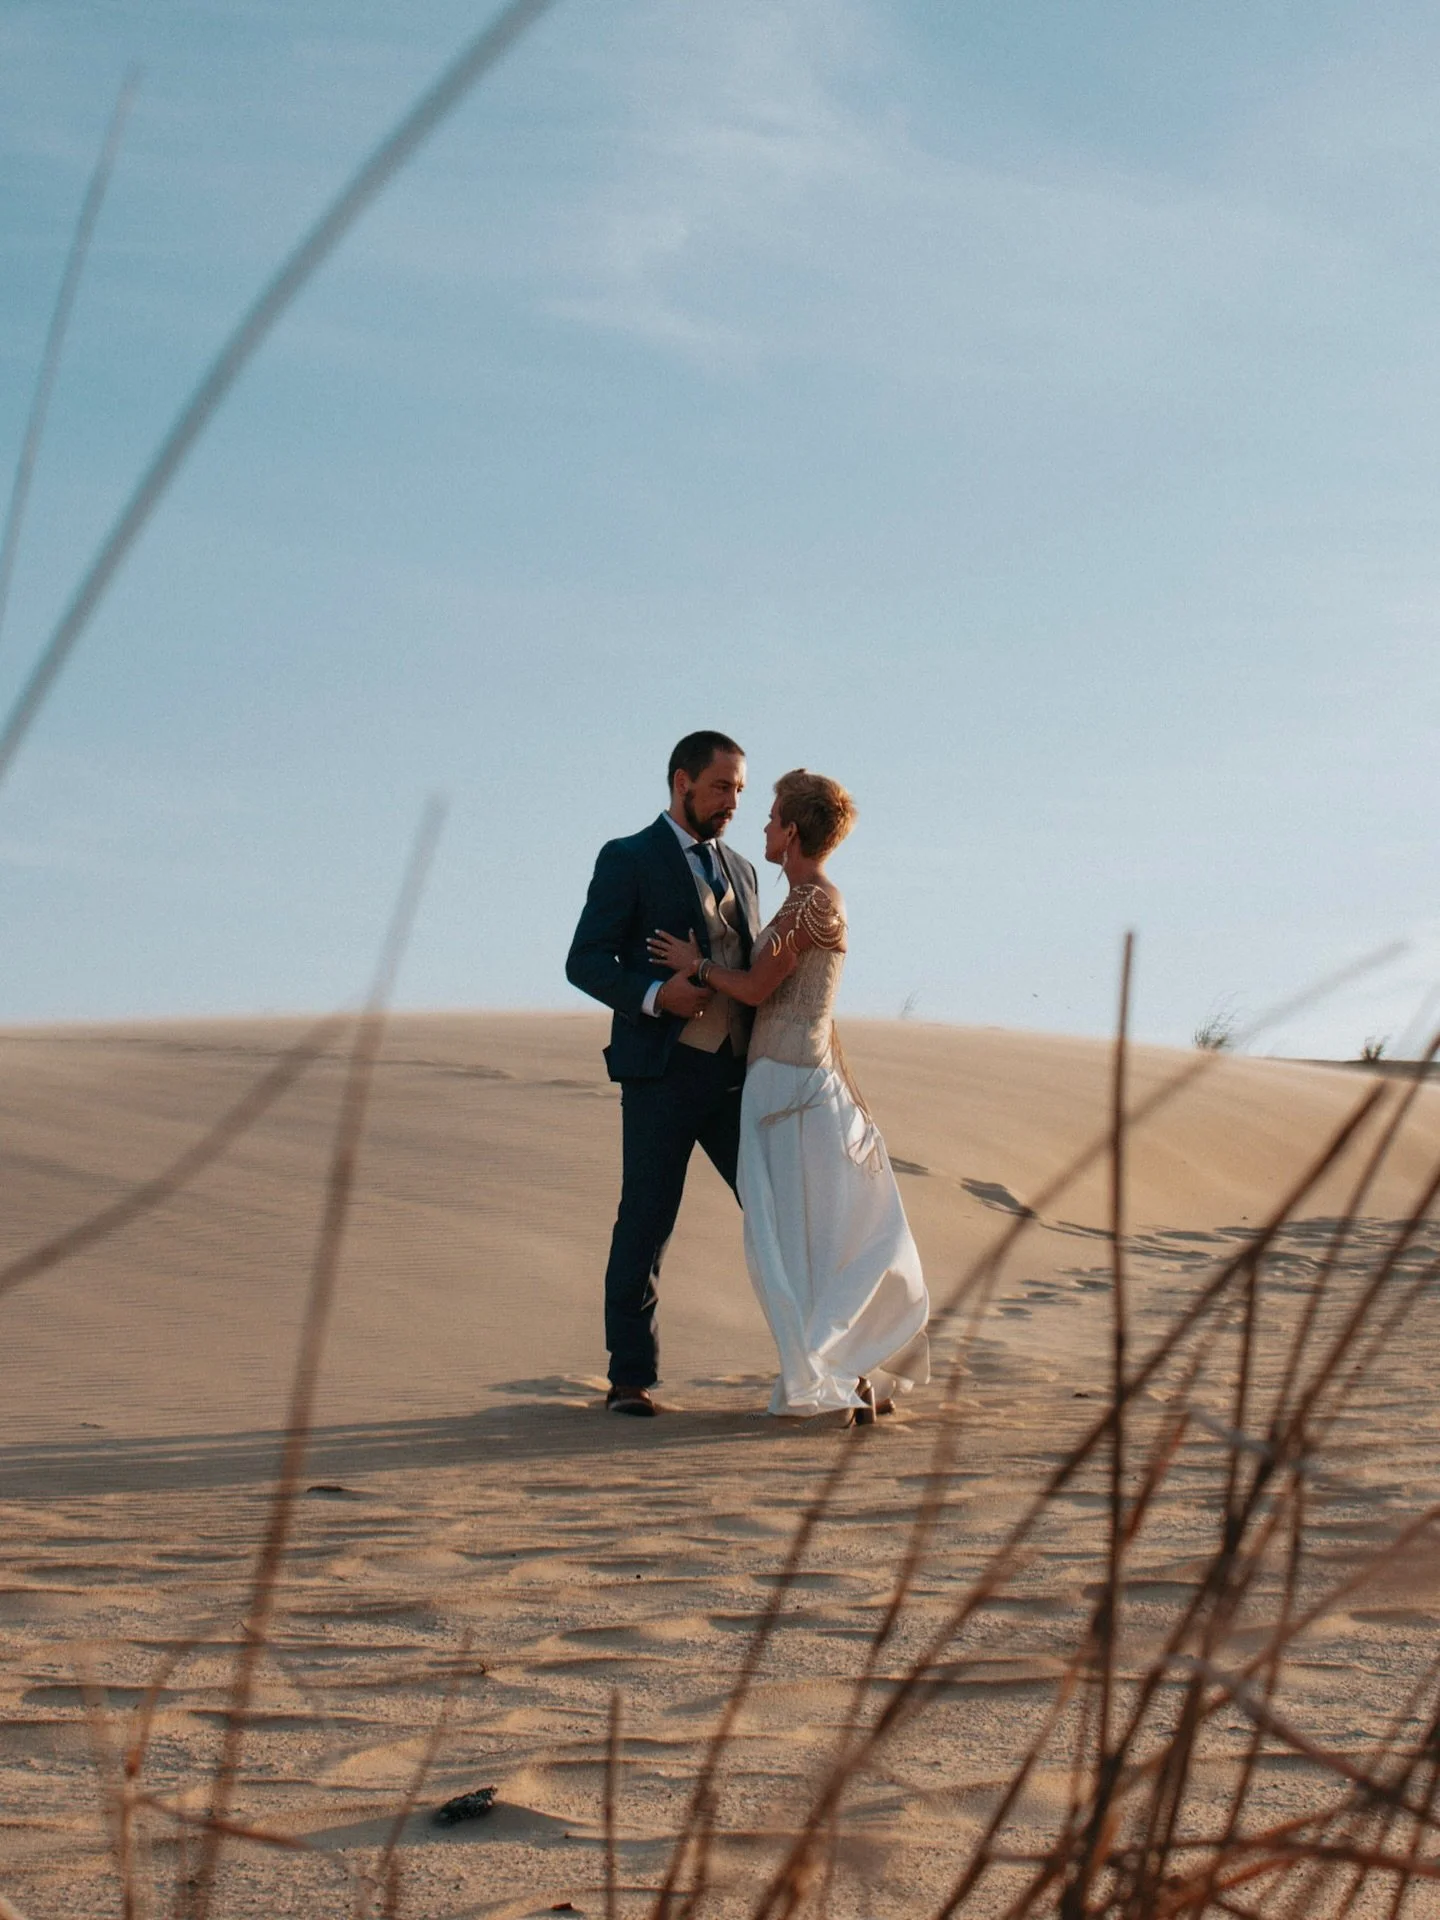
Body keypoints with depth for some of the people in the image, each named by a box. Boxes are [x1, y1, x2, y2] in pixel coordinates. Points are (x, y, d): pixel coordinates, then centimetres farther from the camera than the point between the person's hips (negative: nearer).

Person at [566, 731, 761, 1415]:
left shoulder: (740, 871, 19)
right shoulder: (628, 859, 0)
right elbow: (585, 961, -7)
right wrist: (654, 994, -23)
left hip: (735, 1073, 5)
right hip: (661, 1071, -5)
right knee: (645, 1227, -2)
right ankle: (631, 1378, 7)